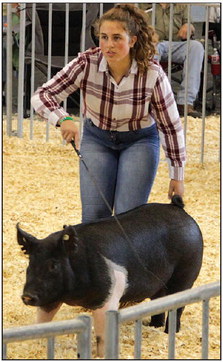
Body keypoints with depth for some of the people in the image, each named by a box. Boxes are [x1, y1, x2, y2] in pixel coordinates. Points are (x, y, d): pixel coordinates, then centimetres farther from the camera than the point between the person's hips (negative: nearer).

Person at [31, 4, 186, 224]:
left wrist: (177, 176, -7)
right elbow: (41, 96, -22)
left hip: (139, 141, -2)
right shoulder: (87, 63, -24)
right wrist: (63, 120, -43)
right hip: (96, 138, 2)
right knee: (93, 214, -7)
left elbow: (171, 126, -13)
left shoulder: (152, 74, -26)